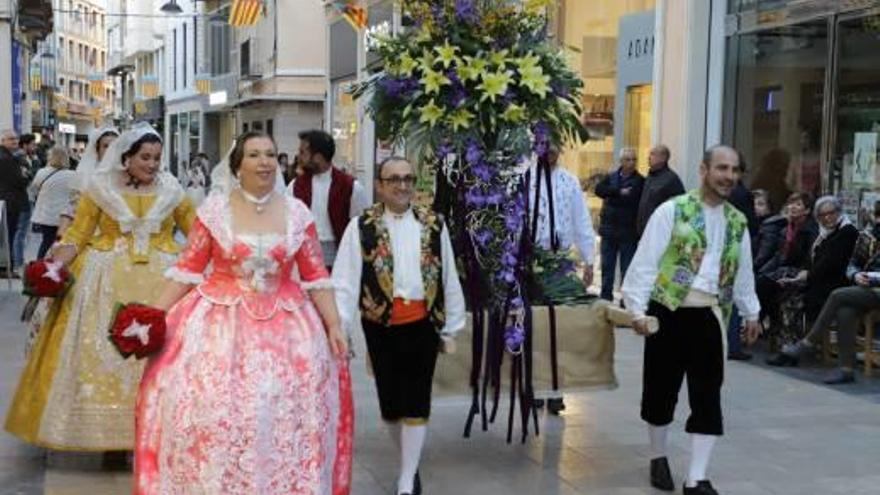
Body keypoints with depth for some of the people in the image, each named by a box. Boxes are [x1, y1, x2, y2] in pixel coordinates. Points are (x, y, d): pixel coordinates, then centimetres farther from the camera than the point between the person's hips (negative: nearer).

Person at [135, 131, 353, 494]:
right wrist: (155, 314, -5)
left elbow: (315, 276, 4)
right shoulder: (214, 208, -3)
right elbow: (188, 270, 0)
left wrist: (334, 325, -1)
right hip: (220, 320, -1)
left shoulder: (297, 213, 1)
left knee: (282, 412, 0)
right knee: (209, 406, -6)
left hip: (282, 324, 1)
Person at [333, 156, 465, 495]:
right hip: (381, 325, 0)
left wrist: (451, 327, 8)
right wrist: (339, 328, -15)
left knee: (416, 401, -1)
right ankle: (410, 463, 33)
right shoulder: (361, 227, -2)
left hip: (423, 323, 0)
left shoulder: (434, 225, 4)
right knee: (390, 399, 10)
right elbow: (344, 281, -7)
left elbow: (449, 279, 8)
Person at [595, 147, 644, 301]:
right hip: (609, 229, 4)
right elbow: (599, 189, -7)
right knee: (607, 266, 10)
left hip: (628, 232, -4)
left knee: (627, 268, -1)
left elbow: (633, 200, -13)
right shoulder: (611, 177, 11)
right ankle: (606, 296, 20)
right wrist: (619, 192, -16)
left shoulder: (640, 181, -1)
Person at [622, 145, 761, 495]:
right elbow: (646, 261, -9)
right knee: (662, 388, 8)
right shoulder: (672, 210, -6)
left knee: (708, 397, 0)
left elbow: (743, 273, 22)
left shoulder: (738, 222, 11)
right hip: (669, 310, -4)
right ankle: (658, 458, 31)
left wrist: (751, 313, 26)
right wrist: (637, 308, -14)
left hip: (710, 315, 4)